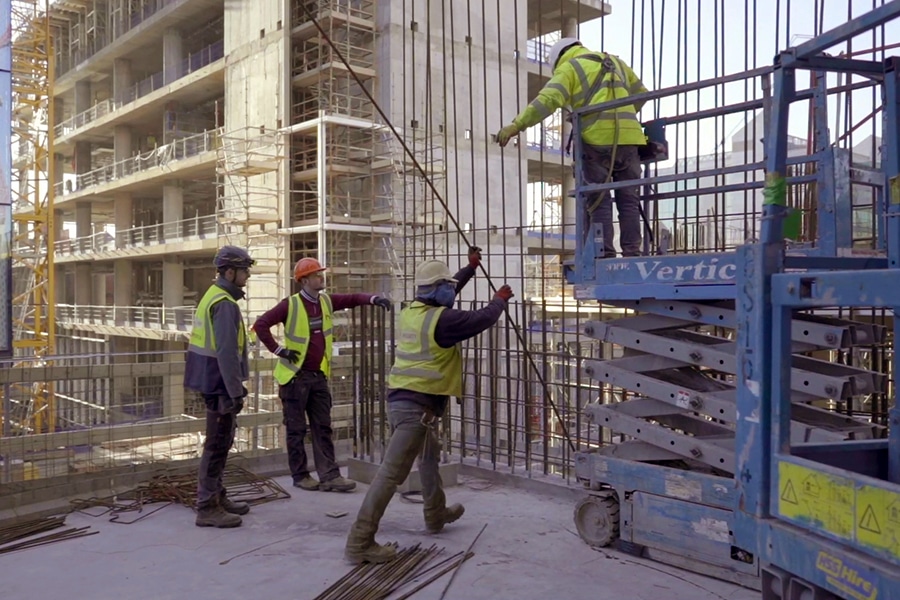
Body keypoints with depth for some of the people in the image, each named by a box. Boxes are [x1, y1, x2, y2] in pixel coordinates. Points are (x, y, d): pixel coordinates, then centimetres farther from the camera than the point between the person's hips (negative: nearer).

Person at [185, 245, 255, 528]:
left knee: (221, 442, 18)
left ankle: (217, 497, 28)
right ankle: (207, 508, 3)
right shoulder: (225, 304, -18)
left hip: (213, 381, 10)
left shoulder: (214, 296, 14)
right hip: (220, 383, -10)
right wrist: (236, 391, -21)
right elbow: (226, 352, -24)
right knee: (217, 444, -4)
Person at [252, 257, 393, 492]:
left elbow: (351, 299, 4)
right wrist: (278, 350, -15)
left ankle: (330, 476, 9)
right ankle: (300, 476, 15)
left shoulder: (325, 301, 5)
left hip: (319, 376, 6)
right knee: (297, 429, 4)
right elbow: (260, 324, -14)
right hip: (295, 376, -6)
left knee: (323, 427, 6)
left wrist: (373, 299, -15)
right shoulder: (290, 305, -13)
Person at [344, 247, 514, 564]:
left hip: (401, 398, 10)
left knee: (429, 454, 29)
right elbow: (482, 319, -5)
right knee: (392, 472, -10)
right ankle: (360, 542, -9)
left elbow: (442, 295, 27)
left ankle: (437, 514, 45)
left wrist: (470, 267, 36)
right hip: (418, 405, -10)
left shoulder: (412, 311, 10)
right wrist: (500, 299, 16)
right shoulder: (442, 319, -14)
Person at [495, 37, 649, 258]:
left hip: (598, 139, -4)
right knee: (629, 200, 7)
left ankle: (605, 253, -5)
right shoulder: (615, 62, 25)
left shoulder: (570, 68, 6)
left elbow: (547, 100, -10)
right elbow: (641, 93, 32)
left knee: (599, 201, 0)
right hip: (628, 138, 5)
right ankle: (632, 252, 4)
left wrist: (516, 125, -14)